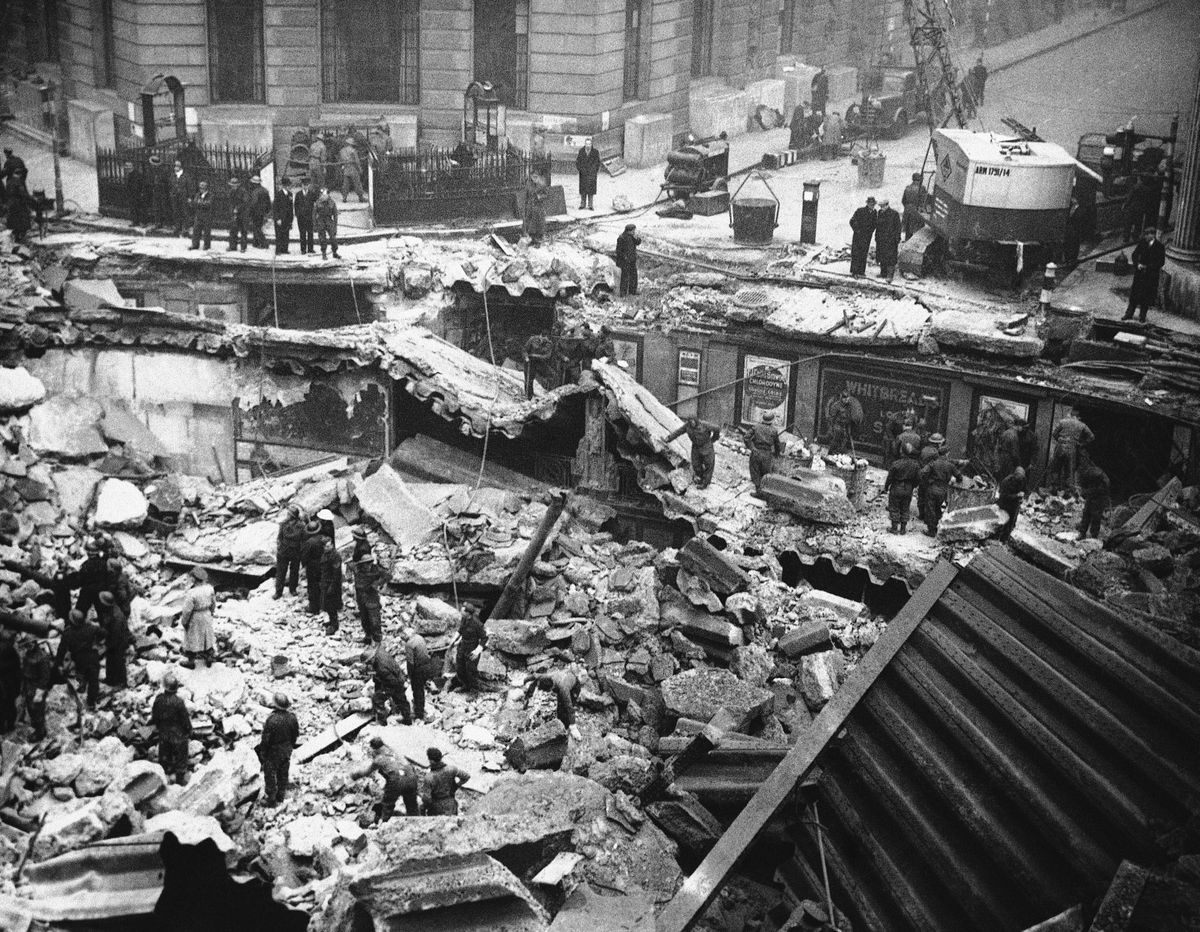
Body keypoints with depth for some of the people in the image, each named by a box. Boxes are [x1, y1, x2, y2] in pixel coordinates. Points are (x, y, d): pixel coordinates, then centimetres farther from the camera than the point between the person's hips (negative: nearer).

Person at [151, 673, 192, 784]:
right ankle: (180, 778, 22)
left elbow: (154, 716, 1)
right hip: (178, 733, -4)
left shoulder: (158, 699, -13)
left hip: (163, 732, 4)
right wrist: (189, 730, 0)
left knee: (164, 755, 20)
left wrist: (156, 725, 19)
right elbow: (185, 718, -16)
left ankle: (165, 775, 31)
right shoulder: (178, 701, -27)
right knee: (180, 755, 12)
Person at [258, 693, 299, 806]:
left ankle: (271, 799, 23)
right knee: (283, 773, 21)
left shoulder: (271, 719, -30)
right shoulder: (292, 717, -13)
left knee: (270, 774, 13)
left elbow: (266, 738, -21)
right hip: (287, 751, 5)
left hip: (273, 751, -5)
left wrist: (262, 753, -7)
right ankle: (281, 796, 35)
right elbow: (296, 734, 0)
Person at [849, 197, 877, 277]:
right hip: (858, 236, -4)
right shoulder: (860, 211, -13)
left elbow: (874, 223, 17)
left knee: (864, 254, 8)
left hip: (867, 237, 4)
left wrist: (871, 231, 5)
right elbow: (852, 221, -10)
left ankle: (861, 271, 15)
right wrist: (857, 230, -11)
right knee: (856, 254, -3)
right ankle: (854, 272, 3)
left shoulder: (874, 212, 2)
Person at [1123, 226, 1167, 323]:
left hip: (1151, 274, -3)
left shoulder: (1159, 246, -9)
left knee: (1147, 296, 3)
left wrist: (1148, 267, -16)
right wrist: (1137, 264, -10)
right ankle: (1129, 314, 12)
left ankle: (1142, 316, 12)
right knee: (1134, 294, 5)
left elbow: (1161, 262, -9)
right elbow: (1135, 254, 8)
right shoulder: (1142, 243, 0)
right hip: (1139, 273, 3)